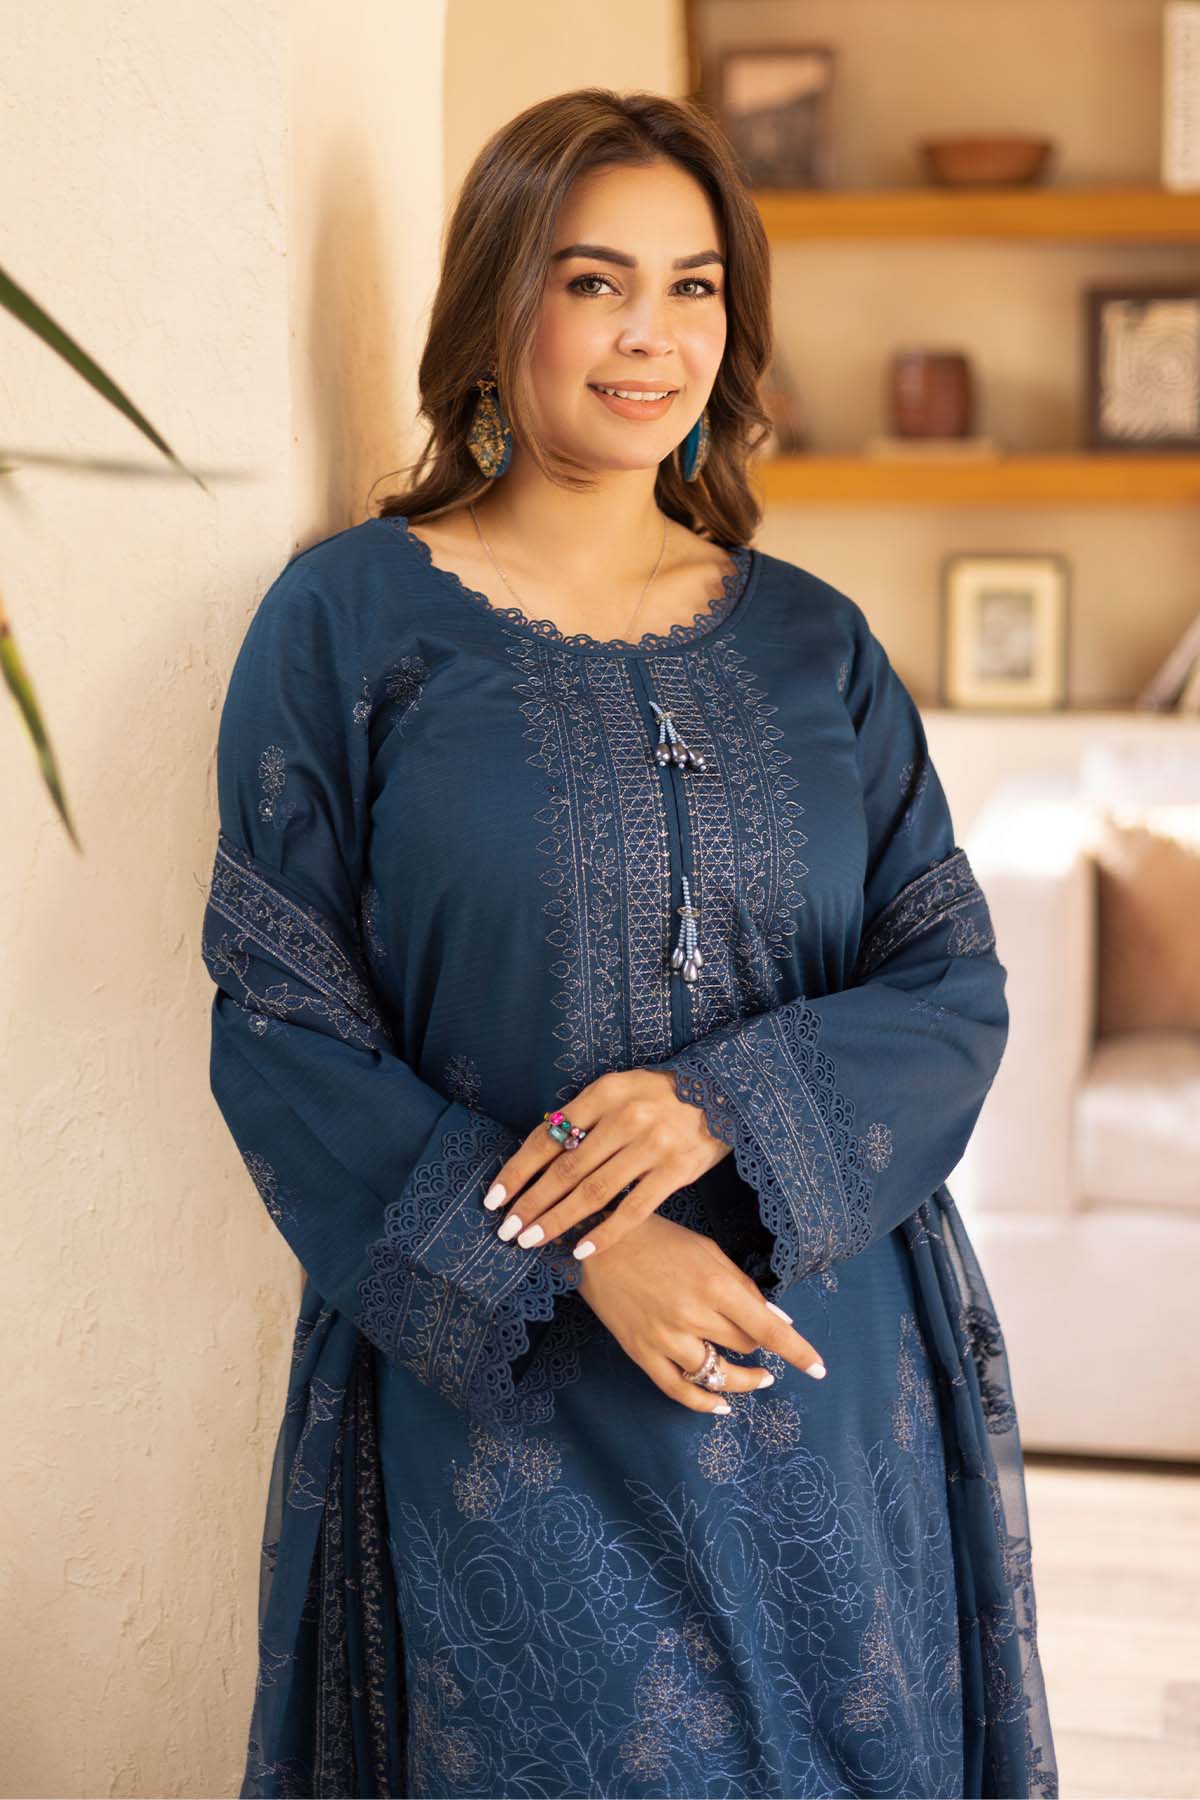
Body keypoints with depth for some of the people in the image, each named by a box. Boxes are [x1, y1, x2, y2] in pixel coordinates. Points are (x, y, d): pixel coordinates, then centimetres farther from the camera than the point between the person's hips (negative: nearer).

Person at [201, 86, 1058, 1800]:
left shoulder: (813, 642, 8)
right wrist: (568, 1252, -17)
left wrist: (729, 1104, -16)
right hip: (501, 1396, -3)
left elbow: (955, 988, 4)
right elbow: (282, 1029, -6)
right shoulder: (350, 620, -2)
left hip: (833, 1388, 3)